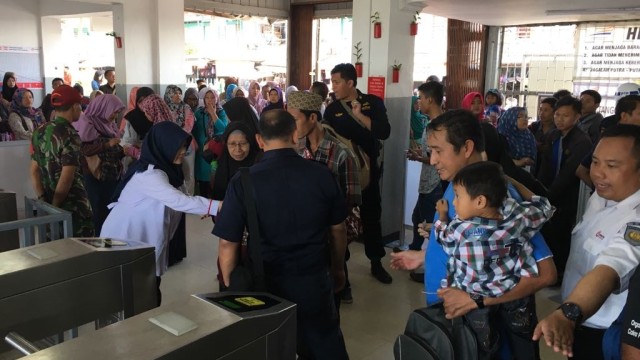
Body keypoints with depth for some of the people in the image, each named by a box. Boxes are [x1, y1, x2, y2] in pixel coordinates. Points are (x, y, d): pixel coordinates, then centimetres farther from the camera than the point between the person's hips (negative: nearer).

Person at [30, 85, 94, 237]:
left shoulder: (40, 132, 7)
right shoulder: (70, 135, -16)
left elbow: (34, 171, 7)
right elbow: (66, 178, -20)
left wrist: (43, 201, 5)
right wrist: (55, 205, -8)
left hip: (51, 205, 8)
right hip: (74, 207, -8)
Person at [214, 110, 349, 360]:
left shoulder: (243, 181, -15)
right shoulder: (322, 175, -9)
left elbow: (228, 244, -12)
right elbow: (338, 229, 3)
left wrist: (231, 287, 4)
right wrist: (338, 269, 19)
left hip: (267, 282, -1)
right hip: (315, 279, 1)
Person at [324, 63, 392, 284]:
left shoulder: (373, 103, -4)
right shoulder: (332, 109, -1)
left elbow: (384, 132, -15)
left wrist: (359, 115, -19)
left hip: (369, 168, 0)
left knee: (371, 215, 11)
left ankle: (376, 263, 25)